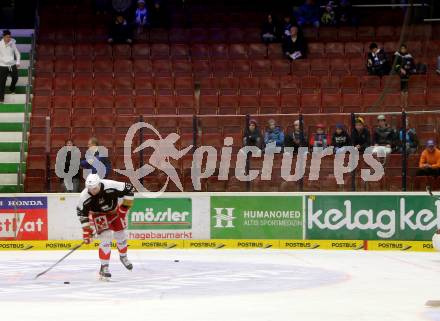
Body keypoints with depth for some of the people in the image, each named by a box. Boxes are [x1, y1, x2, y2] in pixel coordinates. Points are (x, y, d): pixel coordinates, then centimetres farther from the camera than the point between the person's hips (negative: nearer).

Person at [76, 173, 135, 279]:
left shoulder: (111, 186, -35)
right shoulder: (84, 197, -31)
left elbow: (129, 189, -21)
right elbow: (82, 213, -17)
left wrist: (125, 206, -20)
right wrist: (87, 230, -18)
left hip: (114, 210, 2)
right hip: (98, 214, -2)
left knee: (121, 235, 11)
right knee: (106, 238, -18)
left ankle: (123, 257, 41)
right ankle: (104, 267, -9)